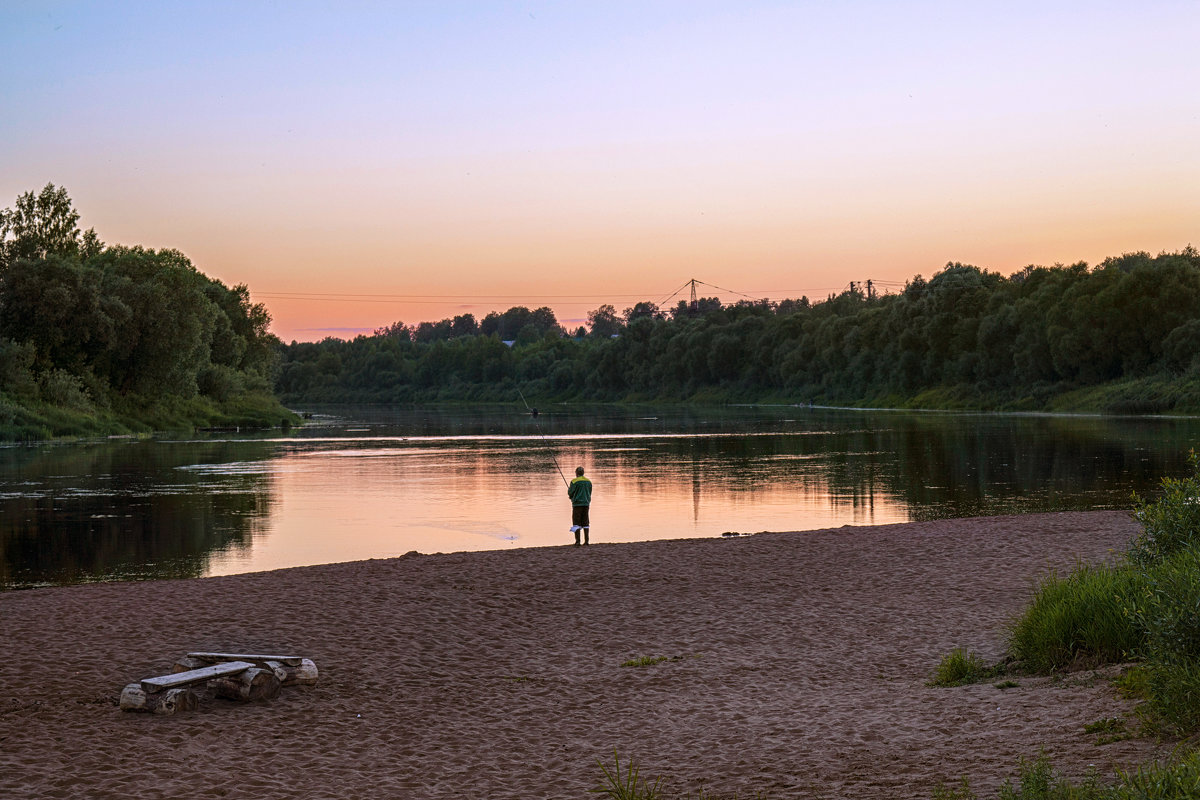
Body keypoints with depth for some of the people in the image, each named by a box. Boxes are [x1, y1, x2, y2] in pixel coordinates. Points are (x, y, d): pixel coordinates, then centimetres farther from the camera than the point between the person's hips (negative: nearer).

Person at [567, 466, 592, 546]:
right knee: (585, 523, 10)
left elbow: (570, 493, -6)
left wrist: (569, 489, 16)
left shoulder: (574, 482, -10)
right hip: (586, 504, 5)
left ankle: (577, 541, -6)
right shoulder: (589, 482, 7)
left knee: (576, 523, -1)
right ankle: (586, 540, 8)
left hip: (577, 504, -5)